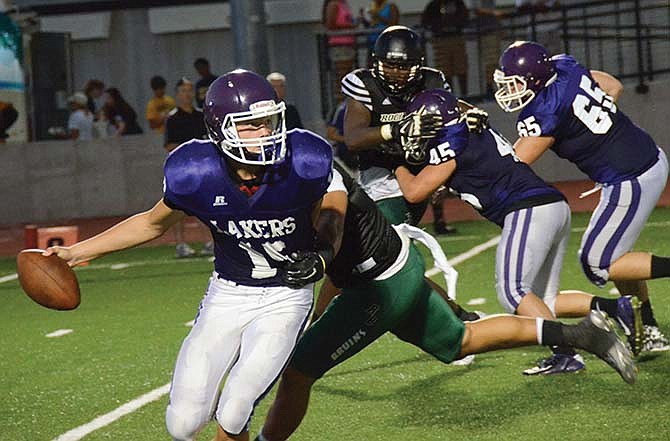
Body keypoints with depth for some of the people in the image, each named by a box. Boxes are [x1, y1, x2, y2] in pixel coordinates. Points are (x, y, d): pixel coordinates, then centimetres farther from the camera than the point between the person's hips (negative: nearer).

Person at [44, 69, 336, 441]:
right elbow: (153, 223, 5)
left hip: (285, 296, -2)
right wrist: (77, 252, 2)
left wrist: (320, 258, -20)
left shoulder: (302, 165, -20)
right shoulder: (196, 176, -17)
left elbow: (330, 225, 1)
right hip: (228, 293, 2)